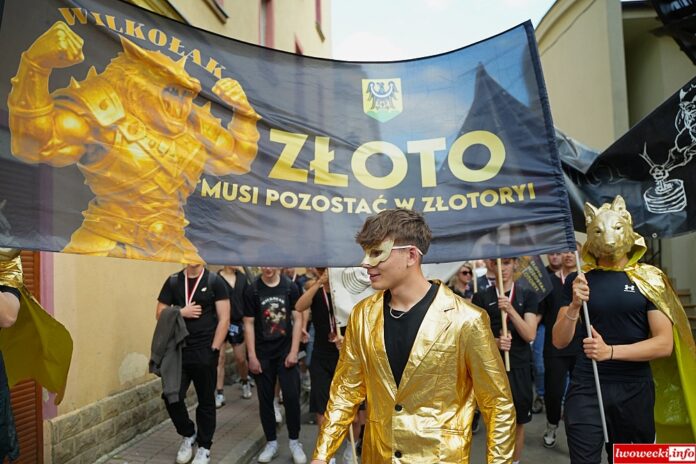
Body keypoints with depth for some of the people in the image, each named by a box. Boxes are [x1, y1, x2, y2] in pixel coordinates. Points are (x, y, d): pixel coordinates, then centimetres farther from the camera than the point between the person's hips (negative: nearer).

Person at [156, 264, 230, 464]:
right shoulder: (173, 281, 5)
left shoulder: (214, 281, -4)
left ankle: (204, 448, 24)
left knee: (206, 401, 7)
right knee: (171, 397, 0)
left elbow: (224, 319, -7)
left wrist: (213, 350, -11)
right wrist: (182, 312, -12)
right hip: (179, 350, 3)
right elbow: (160, 314, 6)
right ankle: (188, 435, 26)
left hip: (205, 351, -3)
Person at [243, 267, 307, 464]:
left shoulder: (290, 287, -4)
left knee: (291, 396, -2)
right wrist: (252, 356, -6)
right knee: (265, 399, 8)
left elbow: (297, 319, -2)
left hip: (286, 352, 0)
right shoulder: (252, 290, -3)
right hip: (262, 354, 1)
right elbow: (249, 324, -2)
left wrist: (294, 351, -8)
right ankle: (271, 442, 23)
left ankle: (295, 442, 15)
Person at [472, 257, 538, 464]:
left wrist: (511, 310, -22)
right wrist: (495, 342, -21)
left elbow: (530, 335, -9)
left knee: (518, 422, 11)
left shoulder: (527, 295, 1)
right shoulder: (481, 297, 1)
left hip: (519, 367, 1)